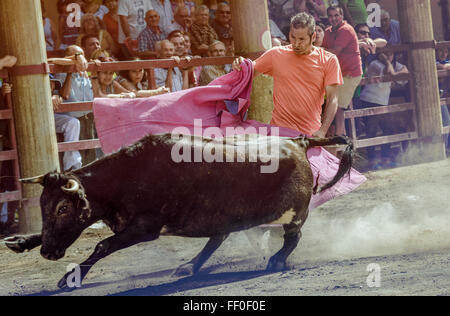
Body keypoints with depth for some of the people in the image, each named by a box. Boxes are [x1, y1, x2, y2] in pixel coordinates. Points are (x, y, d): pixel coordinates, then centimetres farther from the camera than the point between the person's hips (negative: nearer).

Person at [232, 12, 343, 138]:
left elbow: (332, 99, -3)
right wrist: (240, 65, -8)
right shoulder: (276, 54, 5)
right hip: (280, 129, 0)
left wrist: (322, 131, -17)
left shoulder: (329, 61, 1)